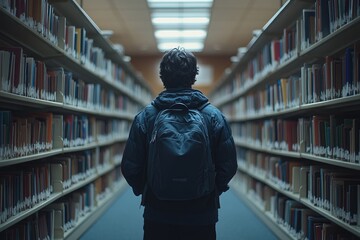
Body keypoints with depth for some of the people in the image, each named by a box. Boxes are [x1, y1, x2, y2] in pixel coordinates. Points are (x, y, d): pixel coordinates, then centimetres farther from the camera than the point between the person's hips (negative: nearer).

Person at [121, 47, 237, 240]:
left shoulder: (145, 117, -7)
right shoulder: (214, 116, -8)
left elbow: (130, 167, -6)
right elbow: (229, 166, -6)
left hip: (157, 218, 0)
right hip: (201, 218, 0)